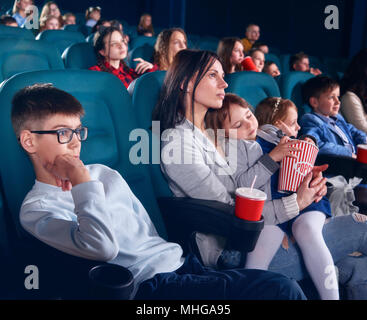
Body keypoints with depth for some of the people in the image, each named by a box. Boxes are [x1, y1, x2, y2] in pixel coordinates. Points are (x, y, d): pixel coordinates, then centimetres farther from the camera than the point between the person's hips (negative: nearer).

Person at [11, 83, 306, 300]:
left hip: (179, 262, 7)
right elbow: (103, 248, -19)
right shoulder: (36, 209, -2)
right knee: (281, 290, -19)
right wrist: (83, 184, -12)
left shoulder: (103, 173, 19)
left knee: (281, 286, -9)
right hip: (149, 286, -7)